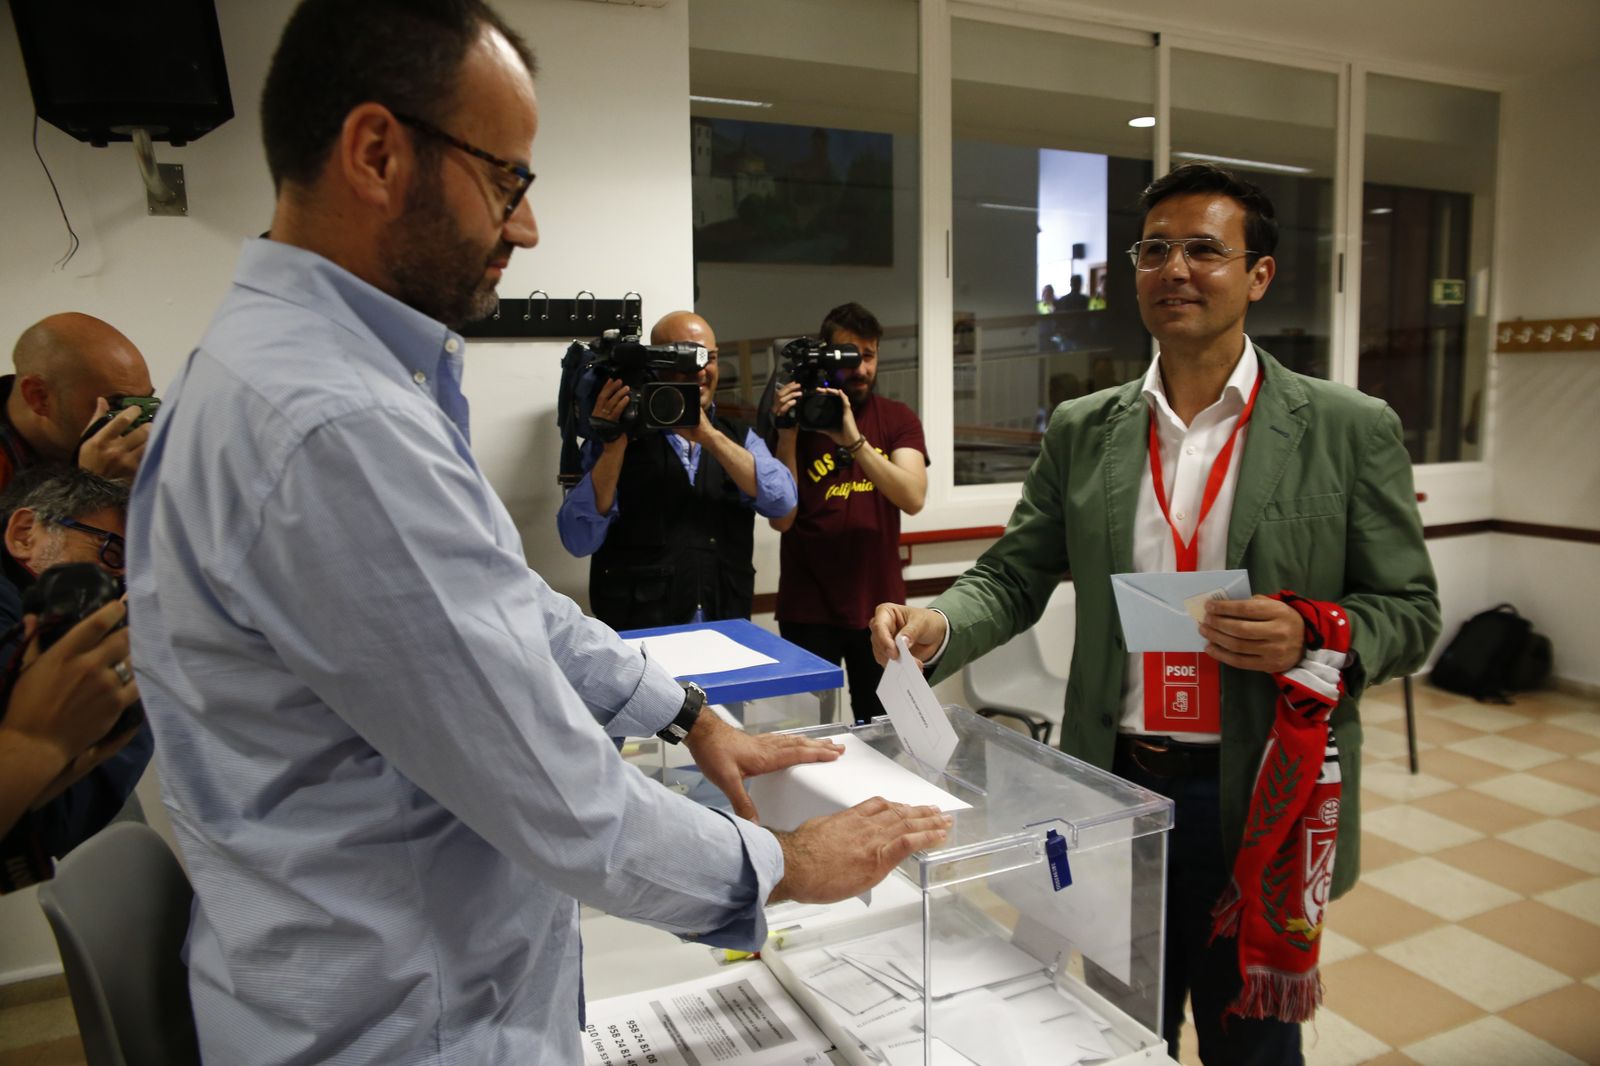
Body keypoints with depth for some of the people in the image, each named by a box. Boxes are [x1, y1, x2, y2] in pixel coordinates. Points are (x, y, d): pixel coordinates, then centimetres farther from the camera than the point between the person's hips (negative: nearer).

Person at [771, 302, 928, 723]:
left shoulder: (898, 419, 2)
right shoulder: (795, 416, -2)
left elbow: (913, 498, -15)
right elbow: (781, 519, -10)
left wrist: (853, 439, -25)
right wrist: (787, 435, -19)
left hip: (880, 604, 2)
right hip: (808, 610, -1)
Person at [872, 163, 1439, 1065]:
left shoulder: (1350, 431, -6)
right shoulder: (1083, 431, 1)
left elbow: (1409, 611, -2)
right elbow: (1014, 577, 2)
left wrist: (1312, 634, -22)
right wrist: (938, 627, -18)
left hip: (1257, 805, -2)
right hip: (1115, 787, 3)